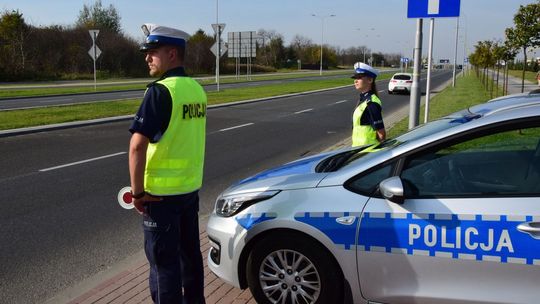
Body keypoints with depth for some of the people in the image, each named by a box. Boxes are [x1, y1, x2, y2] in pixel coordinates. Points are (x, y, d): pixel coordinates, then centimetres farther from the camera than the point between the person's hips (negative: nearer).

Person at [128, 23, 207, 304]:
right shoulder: (196, 89, 7)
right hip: (191, 187, 8)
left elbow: (137, 145, -24)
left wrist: (137, 191, -16)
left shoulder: (160, 91, -18)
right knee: (190, 251, 20)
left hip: (161, 193, -8)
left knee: (163, 261, 5)